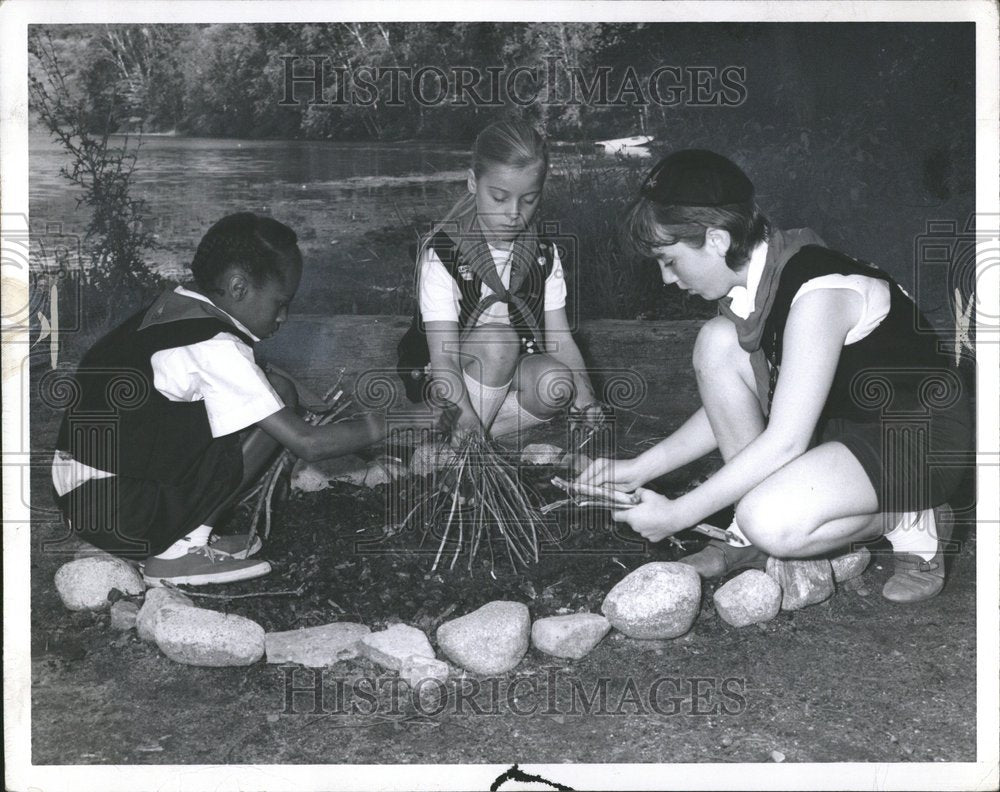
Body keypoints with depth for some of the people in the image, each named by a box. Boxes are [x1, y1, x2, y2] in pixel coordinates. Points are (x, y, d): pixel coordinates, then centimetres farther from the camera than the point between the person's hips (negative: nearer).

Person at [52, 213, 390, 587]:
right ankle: (183, 549, -6)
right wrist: (372, 428, -1)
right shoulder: (215, 346, -17)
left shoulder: (172, 306, 8)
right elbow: (307, 443, -17)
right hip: (123, 516, -9)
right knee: (280, 393, -9)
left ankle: (187, 535, 7)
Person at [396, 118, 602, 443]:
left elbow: (560, 338, -3)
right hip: (448, 381, -4)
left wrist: (584, 392, -22)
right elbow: (443, 357, -25)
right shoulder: (441, 253, -18)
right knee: (498, 338, -34)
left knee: (557, 385, -28)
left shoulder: (543, 254, -2)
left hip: (512, 374, 4)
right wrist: (466, 414, -42)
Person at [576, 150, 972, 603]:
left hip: (921, 443, -9)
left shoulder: (818, 292, -28)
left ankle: (911, 521, -2)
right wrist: (641, 468, -1)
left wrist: (676, 515, -24)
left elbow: (784, 442, -29)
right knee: (718, 342, -10)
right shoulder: (754, 281, -1)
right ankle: (753, 538, -4)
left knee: (772, 523, -32)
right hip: (843, 425, 9)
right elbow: (731, 405, 7)